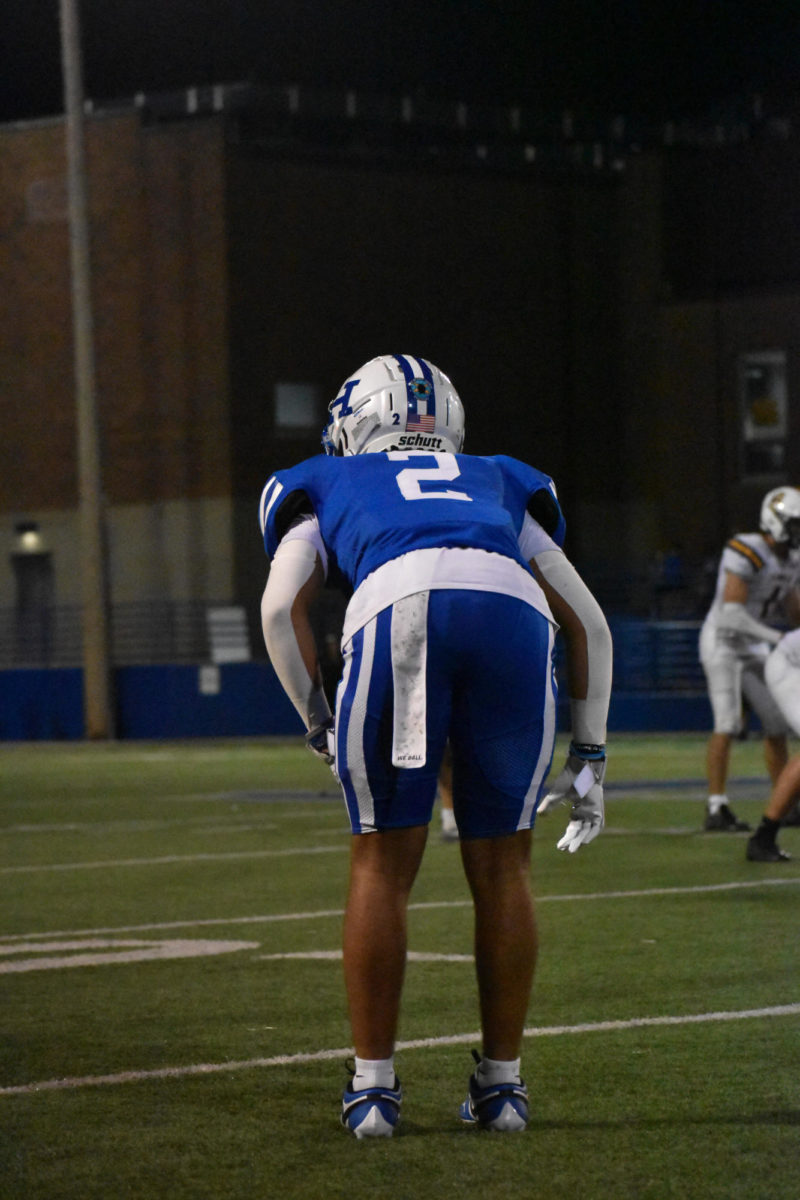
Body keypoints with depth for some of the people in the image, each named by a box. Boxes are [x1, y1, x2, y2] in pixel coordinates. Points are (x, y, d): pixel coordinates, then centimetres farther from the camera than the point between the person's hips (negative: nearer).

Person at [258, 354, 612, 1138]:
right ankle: (502, 1083, 21)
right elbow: (586, 620, 33)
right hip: (513, 612, 2)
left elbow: (282, 608, 17)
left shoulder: (324, 485, 35)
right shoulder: (503, 484, 40)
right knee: (500, 865, 16)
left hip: (397, 612, -2)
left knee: (382, 864, 13)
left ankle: (374, 1085, 16)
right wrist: (588, 757, 35)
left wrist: (321, 728, 26)